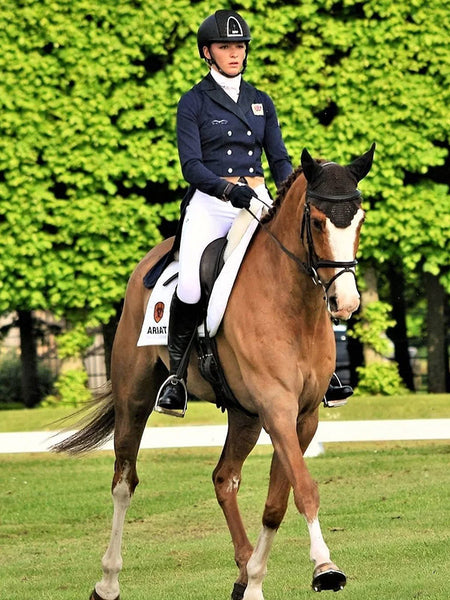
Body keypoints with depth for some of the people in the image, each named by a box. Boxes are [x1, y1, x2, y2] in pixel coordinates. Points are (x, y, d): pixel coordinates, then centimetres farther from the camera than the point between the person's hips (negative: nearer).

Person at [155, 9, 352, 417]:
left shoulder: (261, 102, 16)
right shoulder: (194, 103, 3)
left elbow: (279, 158, 14)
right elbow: (191, 165, -7)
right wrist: (228, 189, -24)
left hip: (257, 199, 3)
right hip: (210, 202, -3)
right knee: (190, 287, -26)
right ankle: (176, 375, -7)